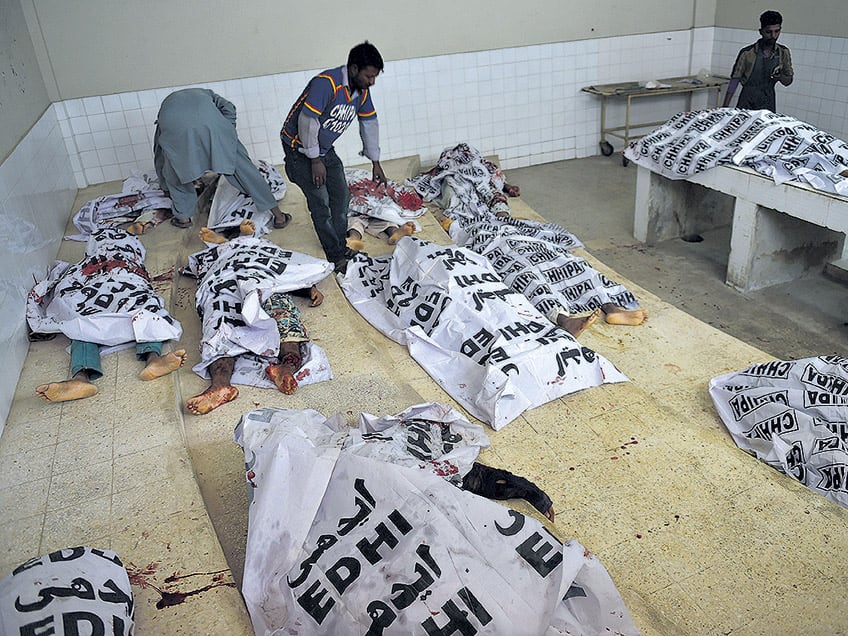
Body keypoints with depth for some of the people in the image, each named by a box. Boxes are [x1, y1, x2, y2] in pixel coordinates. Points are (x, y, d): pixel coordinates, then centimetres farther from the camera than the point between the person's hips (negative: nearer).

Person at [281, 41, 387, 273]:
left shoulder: (362, 91, -4)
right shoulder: (326, 83, -30)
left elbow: (369, 124, 8)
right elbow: (307, 122, -30)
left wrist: (375, 162, 11)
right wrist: (315, 160, -23)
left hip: (324, 148, 8)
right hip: (300, 148, -8)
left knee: (341, 196, 8)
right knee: (320, 203, -8)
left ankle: (341, 246, 23)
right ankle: (337, 258, 1)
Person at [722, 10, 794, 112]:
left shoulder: (783, 53, 3)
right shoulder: (747, 53, -7)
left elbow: (788, 81, 12)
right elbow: (734, 80, -3)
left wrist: (780, 77, -12)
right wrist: (725, 107, -8)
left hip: (767, 107, 2)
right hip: (746, 105, -2)